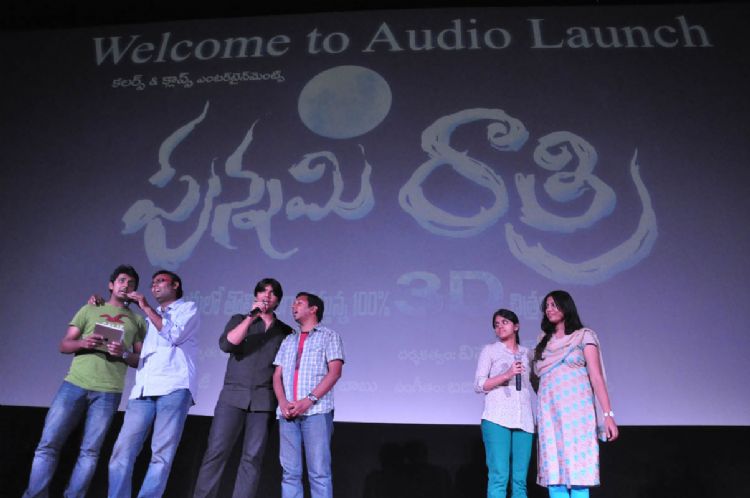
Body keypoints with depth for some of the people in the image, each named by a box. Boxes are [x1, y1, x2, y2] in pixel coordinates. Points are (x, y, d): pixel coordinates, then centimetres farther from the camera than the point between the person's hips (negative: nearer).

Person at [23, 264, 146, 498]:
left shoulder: (137, 320, 13)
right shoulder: (89, 310, 15)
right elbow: (63, 345, 10)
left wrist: (123, 354, -12)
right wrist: (83, 342, -11)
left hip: (108, 391, -1)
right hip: (74, 383, 1)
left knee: (89, 452, -1)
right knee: (48, 443, -1)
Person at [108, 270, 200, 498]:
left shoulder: (188, 307, 13)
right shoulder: (149, 316, 29)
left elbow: (174, 335, -4)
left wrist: (146, 307, 1)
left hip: (174, 388, -5)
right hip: (143, 390, 5)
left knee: (161, 455, -8)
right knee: (122, 452, -4)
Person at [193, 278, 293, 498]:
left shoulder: (285, 331, 12)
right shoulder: (239, 320, 13)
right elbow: (226, 344, -6)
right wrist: (251, 317, -11)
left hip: (265, 400, 0)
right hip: (233, 395, 0)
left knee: (252, 457, -1)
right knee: (216, 451, -5)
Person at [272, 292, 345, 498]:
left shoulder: (329, 336, 7)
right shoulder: (288, 341, 21)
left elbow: (334, 372, -5)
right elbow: (277, 376, 14)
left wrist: (308, 400, -15)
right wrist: (283, 402, -5)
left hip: (316, 411, -4)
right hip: (287, 414, 5)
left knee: (318, 471, -6)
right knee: (289, 472, 4)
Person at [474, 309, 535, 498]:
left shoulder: (526, 353, 18)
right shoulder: (490, 350, 8)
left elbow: (531, 383, 21)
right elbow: (478, 385, 0)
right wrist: (507, 375, -11)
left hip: (524, 420, 4)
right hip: (497, 419, -3)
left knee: (520, 479, 1)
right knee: (499, 477, -10)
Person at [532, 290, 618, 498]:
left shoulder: (584, 336, 6)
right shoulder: (544, 342, 18)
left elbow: (596, 377, -2)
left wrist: (608, 414, -10)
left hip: (576, 411, -4)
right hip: (549, 414, 4)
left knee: (577, 476, -6)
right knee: (554, 479, 1)